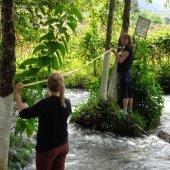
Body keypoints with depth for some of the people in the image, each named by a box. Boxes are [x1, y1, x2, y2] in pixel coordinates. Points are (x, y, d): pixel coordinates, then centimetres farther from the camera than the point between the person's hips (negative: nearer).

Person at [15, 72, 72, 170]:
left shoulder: (45, 104, -22)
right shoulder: (67, 103, -3)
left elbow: (23, 113, -20)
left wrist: (18, 94, -10)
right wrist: (51, 97, 30)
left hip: (47, 147, -6)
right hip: (63, 145, 6)